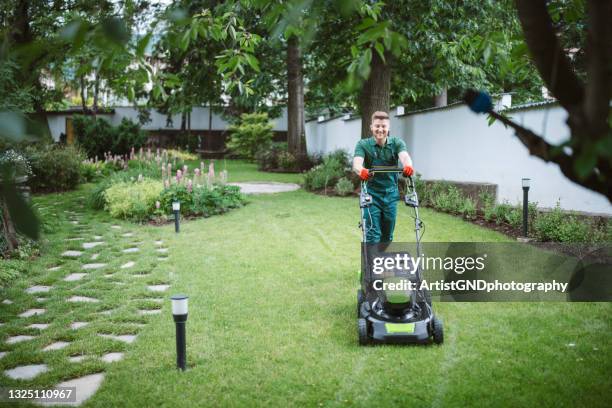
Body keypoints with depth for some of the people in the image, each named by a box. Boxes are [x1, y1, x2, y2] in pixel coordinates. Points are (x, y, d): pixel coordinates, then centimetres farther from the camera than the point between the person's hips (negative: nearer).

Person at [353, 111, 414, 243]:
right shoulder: (363, 144, -6)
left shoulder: (397, 143, -2)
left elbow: (404, 156, -22)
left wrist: (408, 166, -47)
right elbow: (357, 162, -24)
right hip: (372, 194, -2)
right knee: (373, 233, -9)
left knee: (387, 235, 11)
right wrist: (361, 170, -49)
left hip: (391, 194, 3)